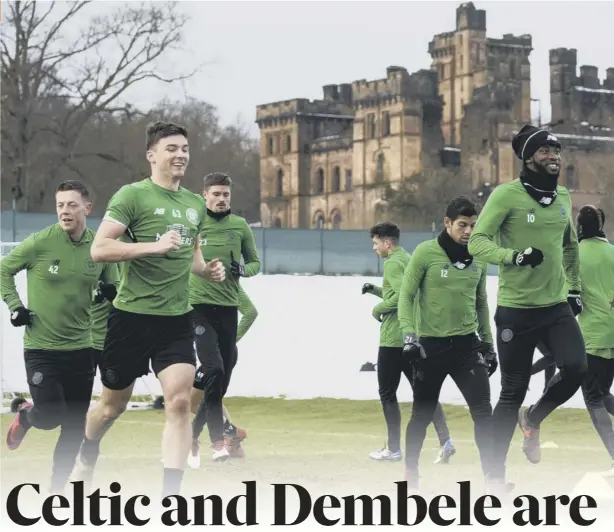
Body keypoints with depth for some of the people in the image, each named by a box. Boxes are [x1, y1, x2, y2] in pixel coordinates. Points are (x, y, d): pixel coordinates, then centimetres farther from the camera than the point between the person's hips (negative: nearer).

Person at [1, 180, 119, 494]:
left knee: (74, 427, 6)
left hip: (81, 348, 3)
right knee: (50, 417, -13)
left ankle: (57, 489, 23)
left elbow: (112, 287, 14)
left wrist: (110, 293, -8)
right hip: (41, 347, -3)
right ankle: (25, 415, 24)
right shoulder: (40, 242, -11)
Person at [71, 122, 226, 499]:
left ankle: (171, 494, -11)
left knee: (180, 401, -12)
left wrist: (207, 269, 4)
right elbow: (99, 249, -17)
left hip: (177, 319, 4)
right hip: (132, 315, -4)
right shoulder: (132, 195, -9)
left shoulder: (196, 205, 11)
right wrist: (154, 245, -26)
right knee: (114, 404, 12)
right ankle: (87, 457, 42)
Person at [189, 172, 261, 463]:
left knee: (223, 377, 7)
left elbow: (255, 262, 14)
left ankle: (193, 433, 24)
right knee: (214, 370, -18)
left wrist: (244, 269, -8)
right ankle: (217, 440, -15)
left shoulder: (240, 226, 6)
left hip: (228, 308, 4)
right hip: (199, 306, -4)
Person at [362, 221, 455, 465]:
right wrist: (376, 290, 19)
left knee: (387, 393, 2)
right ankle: (445, 441, -4)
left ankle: (393, 449, 6)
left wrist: (379, 307, -12)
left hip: (393, 339, -9)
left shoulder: (393, 263, -12)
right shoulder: (408, 260, 17)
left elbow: (402, 295, -25)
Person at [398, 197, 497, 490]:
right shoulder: (426, 252, -8)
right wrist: (409, 335, -18)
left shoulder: (478, 258, 6)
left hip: (467, 344, 3)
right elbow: (406, 296, -6)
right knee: (423, 413, 10)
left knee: (483, 410, -10)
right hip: (431, 345, -3)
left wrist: (488, 343, 17)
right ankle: (411, 471, 31)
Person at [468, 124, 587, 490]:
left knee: (576, 369, -17)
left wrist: (574, 288, 18)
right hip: (516, 310, -5)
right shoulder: (507, 195, -10)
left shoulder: (563, 197, 8)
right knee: (513, 392, 0)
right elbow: (478, 242, -15)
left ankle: (533, 420, 14)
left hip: (557, 307, 5)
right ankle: (497, 474, 16)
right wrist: (514, 256, -30)